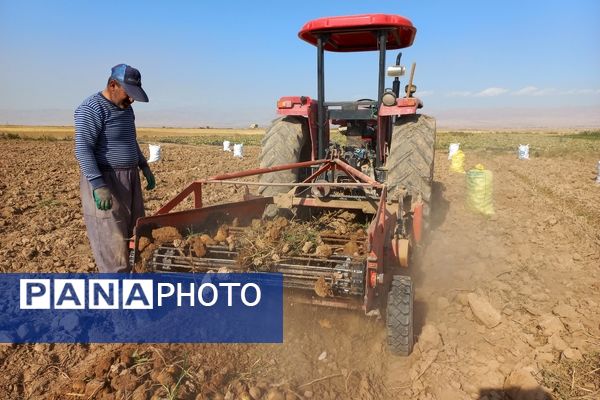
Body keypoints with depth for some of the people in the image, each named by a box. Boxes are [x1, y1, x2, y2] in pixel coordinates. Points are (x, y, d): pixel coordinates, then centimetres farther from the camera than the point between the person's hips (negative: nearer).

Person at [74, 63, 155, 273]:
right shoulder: (91, 108, -14)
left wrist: (145, 167, 18)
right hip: (104, 181, -8)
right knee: (111, 239, -2)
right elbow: (83, 149, -20)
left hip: (129, 179, 9)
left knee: (134, 233, 12)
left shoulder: (125, 108, 13)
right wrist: (98, 186, -27)